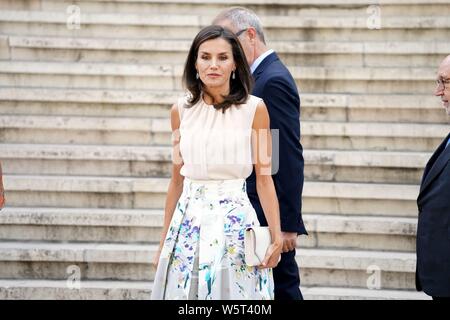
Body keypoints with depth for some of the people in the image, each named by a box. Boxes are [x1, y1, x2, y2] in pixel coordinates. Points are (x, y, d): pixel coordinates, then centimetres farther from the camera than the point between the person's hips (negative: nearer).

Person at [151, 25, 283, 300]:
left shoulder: (254, 109, -4)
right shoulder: (181, 110, 5)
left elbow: (264, 178, -2)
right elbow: (177, 180, 12)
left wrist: (277, 236, -10)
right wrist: (164, 240, 14)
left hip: (234, 221, -3)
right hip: (189, 220, 3)